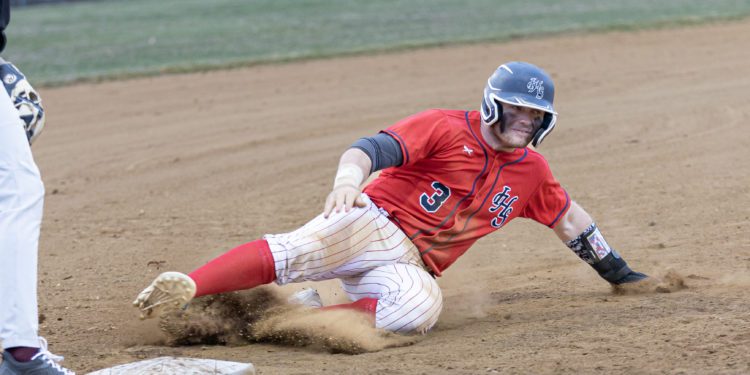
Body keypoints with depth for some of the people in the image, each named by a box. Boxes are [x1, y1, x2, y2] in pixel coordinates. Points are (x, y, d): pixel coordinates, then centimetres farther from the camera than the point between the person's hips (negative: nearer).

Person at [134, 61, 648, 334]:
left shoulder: (531, 170, 16)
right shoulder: (446, 128, -3)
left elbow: (569, 218, 31)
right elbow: (370, 149, -16)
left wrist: (618, 272, 34)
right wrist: (348, 178, -39)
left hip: (410, 266, 4)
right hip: (372, 227, -4)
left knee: (421, 304, -35)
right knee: (308, 246, -36)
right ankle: (184, 289, -44)